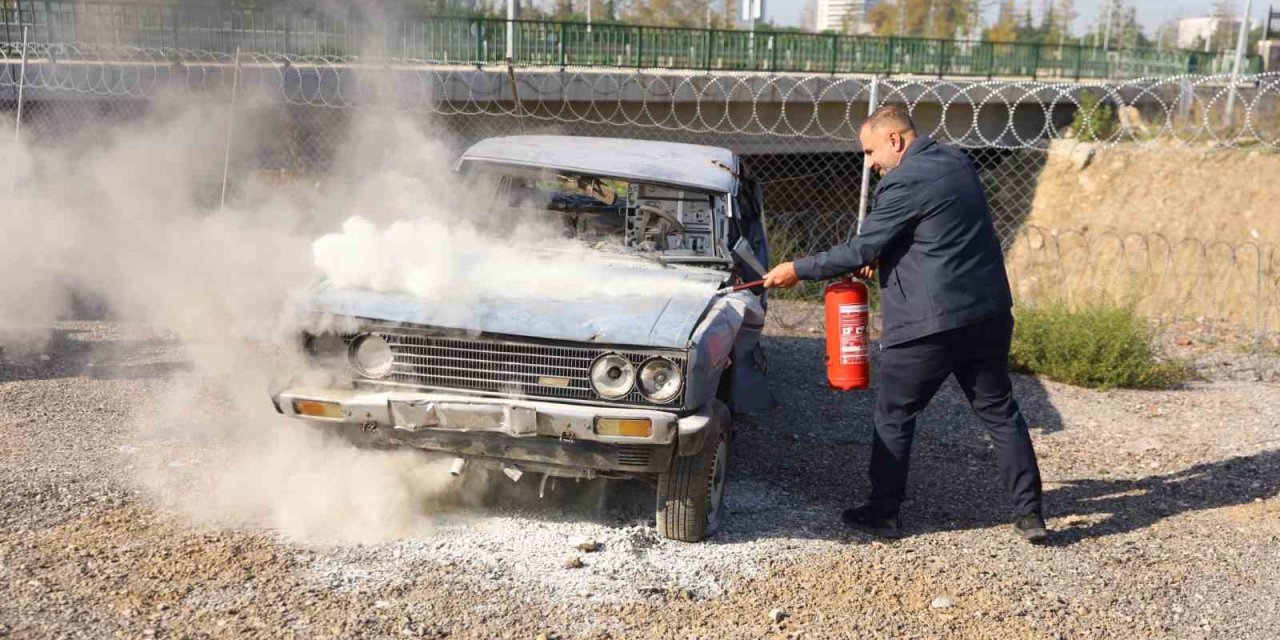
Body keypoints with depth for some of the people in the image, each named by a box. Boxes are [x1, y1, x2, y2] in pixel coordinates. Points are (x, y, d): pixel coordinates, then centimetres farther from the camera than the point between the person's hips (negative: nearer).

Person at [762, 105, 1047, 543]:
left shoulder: (903, 182, -15)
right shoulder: (956, 162, 12)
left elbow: (862, 250, -12)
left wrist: (799, 270, -3)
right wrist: (881, 257, 14)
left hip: (929, 323, -8)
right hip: (988, 313, 8)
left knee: (894, 417, 7)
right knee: (1000, 411, 13)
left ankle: (883, 514, 16)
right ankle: (1029, 513, 16)